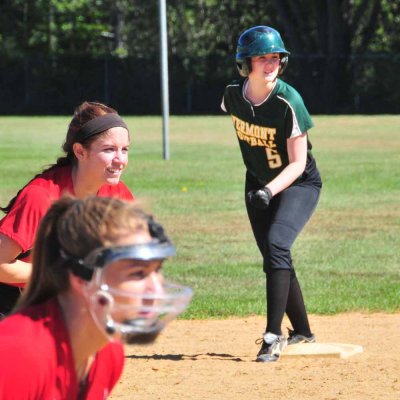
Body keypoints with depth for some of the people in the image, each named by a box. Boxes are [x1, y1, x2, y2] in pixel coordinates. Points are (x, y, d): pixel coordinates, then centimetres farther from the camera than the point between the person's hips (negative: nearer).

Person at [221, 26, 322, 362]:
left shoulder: (288, 102, -27)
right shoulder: (234, 94, -11)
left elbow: (298, 164, -24)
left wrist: (270, 190, -40)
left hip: (299, 184, -6)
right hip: (259, 183, 6)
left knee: (277, 244, -26)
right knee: (274, 258, 9)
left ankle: (273, 335, -26)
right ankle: (302, 332, 26)